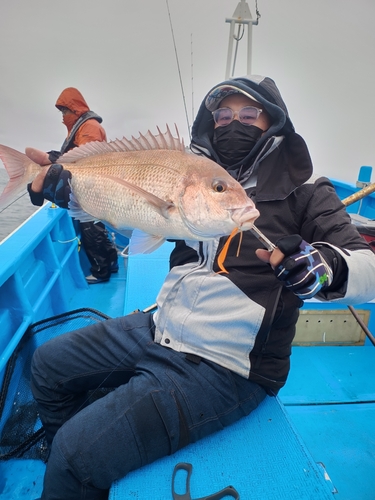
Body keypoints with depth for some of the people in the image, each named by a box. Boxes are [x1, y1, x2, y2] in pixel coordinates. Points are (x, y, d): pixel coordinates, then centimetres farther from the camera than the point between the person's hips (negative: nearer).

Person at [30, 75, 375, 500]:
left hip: (224, 365, -6)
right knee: (48, 363, 17)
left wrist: (322, 266, -33)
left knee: (77, 451, -15)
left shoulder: (302, 191, -3)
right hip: (159, 327, 7)